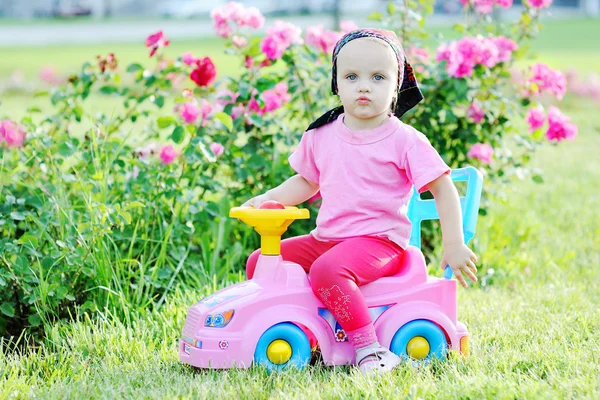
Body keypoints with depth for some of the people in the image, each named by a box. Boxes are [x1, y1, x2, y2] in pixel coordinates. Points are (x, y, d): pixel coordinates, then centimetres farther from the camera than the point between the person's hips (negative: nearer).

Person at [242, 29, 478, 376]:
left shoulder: (404, 141, -7)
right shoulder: (321, 136, 8)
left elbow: (443, 190, -6)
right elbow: (306, 182, 24)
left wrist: (454, 246, -11)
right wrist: (269, 198, 7)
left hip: (379, 240, -7)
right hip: (326, 239, 7)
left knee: (327, 270, -35)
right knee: (259, 262, -2)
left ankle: (371, 351, -29)